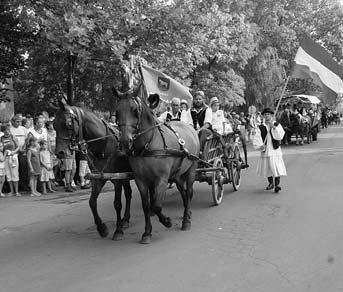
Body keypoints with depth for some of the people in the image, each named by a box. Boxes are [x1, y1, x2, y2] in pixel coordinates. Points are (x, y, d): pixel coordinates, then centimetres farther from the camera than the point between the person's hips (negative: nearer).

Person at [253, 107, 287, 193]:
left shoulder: (277, 125, 2)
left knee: (276, 167, -11)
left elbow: (280, 136, -12)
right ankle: (271, 183, 32)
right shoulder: (261, 127, 4)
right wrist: (260, 146, -22)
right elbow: (256, 139, -4)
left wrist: (273, 127, -20)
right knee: (267, 168, 12)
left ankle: (277, 184, -3)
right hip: (265, 151, 2)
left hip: (275, 150, -2)